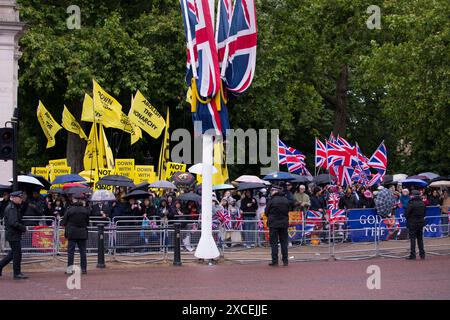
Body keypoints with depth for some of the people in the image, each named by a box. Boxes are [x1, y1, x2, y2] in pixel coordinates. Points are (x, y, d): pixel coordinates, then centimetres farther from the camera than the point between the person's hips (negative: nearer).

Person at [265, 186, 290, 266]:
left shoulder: (272, 200, -11)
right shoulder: (286, 200, 4)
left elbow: (266, 212, -3)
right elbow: (288, 211, 11)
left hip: (274, 224, -4)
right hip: (284, 223, 4)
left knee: (274, 242, 1)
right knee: (284, 242, 10)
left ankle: (275, 261, -1)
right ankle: (285, 261, 9)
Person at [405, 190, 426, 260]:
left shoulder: (411, 204, -17)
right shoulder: (422, 204, 2)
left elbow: (406, 214, -13)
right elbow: (424, 213, 10)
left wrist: (408, 219, 5)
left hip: (413, 223, -6)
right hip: (421, 223, 6)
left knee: (412, 239, -1)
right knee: (420, 239, 14)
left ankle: (413, 255, -2)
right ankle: (422, 254, 16)